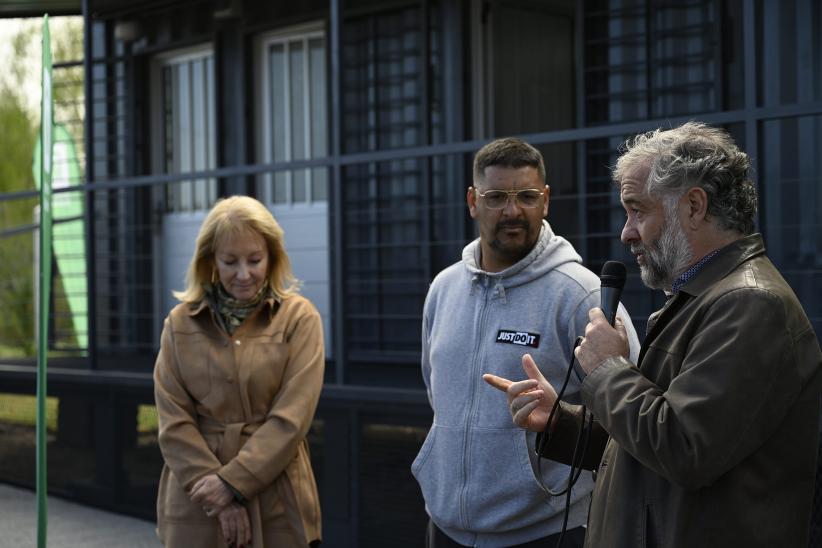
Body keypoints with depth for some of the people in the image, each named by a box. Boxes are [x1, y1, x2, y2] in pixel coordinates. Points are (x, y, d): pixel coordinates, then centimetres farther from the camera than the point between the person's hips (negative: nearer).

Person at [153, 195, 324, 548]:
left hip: (276, 505, -1)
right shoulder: (181, 323, 5)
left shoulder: (299, 318, -1)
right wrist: (217, 498, -11)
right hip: (196, 506, 1)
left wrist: (233, 482, -14)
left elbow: (292, 418, -8)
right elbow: (173, 420, -1)